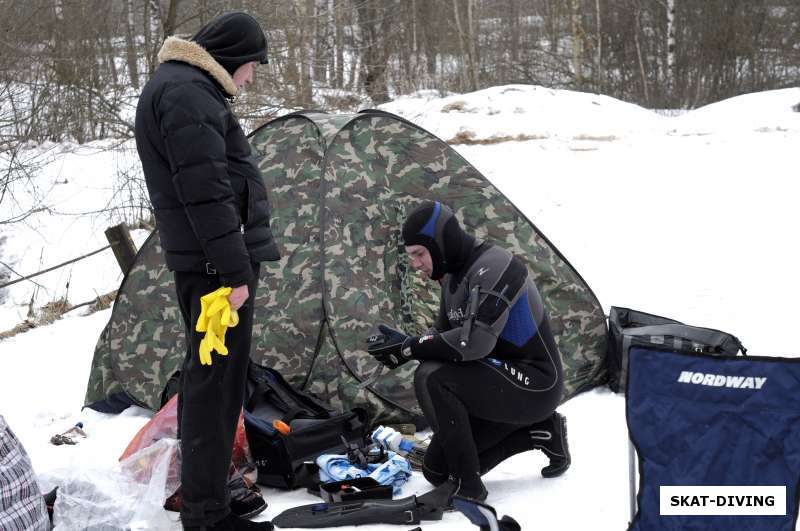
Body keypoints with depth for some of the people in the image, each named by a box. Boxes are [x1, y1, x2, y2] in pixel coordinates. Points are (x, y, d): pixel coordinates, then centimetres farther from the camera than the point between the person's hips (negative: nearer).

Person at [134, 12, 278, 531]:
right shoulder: (188, 93, -16)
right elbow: (206, 192, -22)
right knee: (217, 379, -6)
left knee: (206, 373, 18)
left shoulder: (182, 87, 19)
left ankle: (200, 488, 30)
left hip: (200, 259, 11)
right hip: (217, 260, -11)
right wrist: (234, 269, -22)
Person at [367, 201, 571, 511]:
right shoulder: (454, 277, 8)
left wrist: (410, 349, -26)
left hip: (533, 386, -10)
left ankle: (465, 484, -17)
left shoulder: (493, 267, -23)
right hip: (499, 386, 10)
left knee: (431, 378, -29)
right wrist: (404, 342, -7)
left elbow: (476, 340, -33)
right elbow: (444, 333, 14)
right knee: (437, 469, 10)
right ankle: (540, 432, 18)